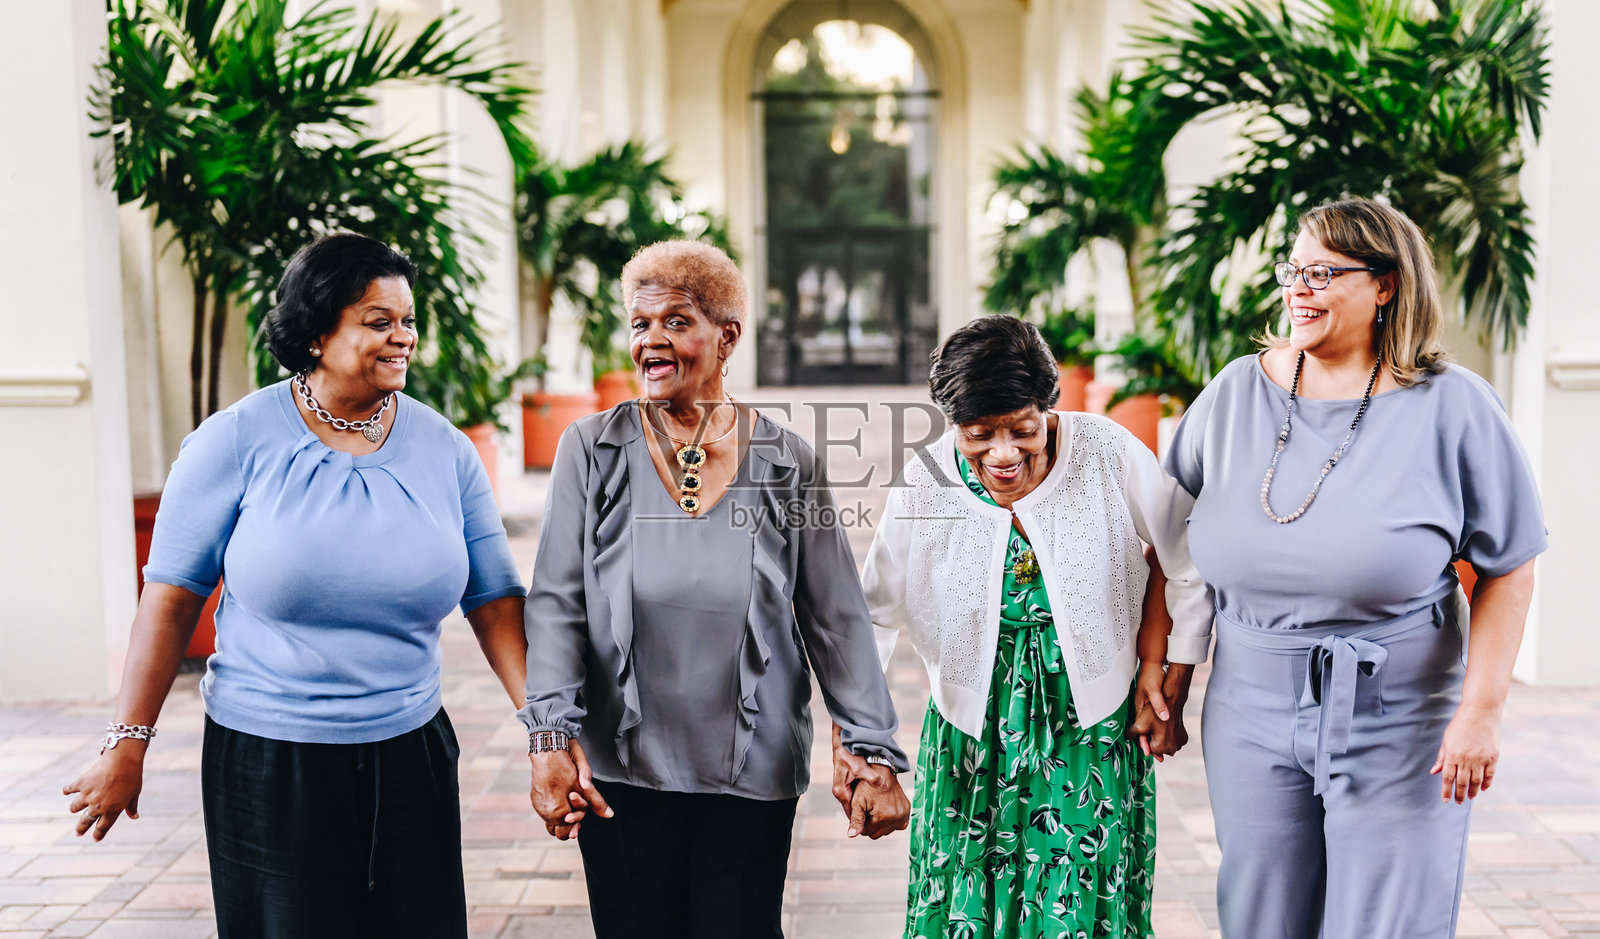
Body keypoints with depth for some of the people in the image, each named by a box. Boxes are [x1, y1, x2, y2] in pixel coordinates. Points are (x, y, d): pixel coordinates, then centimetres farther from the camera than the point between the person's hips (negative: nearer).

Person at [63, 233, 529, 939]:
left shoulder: (446, 451, 1)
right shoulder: (236, 442, -7)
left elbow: (496, 605, 0)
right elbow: (171, 597, -5)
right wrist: (127, 744, -5)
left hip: (410, 755, 3)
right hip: (266, 765, -2)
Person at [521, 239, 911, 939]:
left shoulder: (788, 462, -1)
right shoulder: (592, 451, -1)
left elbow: (838, 621, 0)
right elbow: (556, 603, -4)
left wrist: (875, 753, -4)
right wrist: (551, 737, -15)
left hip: (752, 777, 0)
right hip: (620, 775, 0)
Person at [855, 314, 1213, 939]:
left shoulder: (1108, 454, -13)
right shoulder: (925, 487, -9)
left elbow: (1190, 567, -1)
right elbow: (873, 613, 2)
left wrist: (1162, 676, 1)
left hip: (1094, 730, -1)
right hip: (973, 738, 1)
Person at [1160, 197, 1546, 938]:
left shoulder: (1450, 405, -7)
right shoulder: (1237, 392, 2)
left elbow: (1508, 569, -4)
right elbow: (1169, 542, 10)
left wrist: (1481, 710, -9)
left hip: (1397, 729, -3)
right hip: (1252, 721, 3)